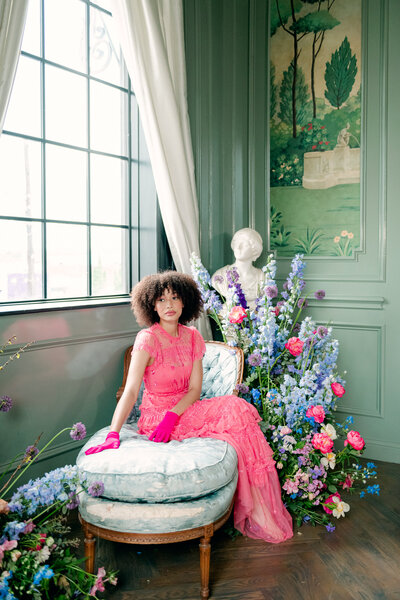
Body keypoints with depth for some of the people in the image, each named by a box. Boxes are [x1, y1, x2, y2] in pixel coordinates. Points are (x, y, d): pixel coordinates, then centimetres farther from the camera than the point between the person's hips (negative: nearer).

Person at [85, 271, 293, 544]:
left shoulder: (192, 337, 4)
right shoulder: (147, 339, -12)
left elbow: (195, 389, -1)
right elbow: (130, 390, -18)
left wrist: (172, 415, -19)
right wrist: (113, 434, -31)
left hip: (185, 410, 5)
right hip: (156, 416, -5)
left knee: (235, 406, -24)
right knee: (235, 416, -25)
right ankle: (252, 513, -10)